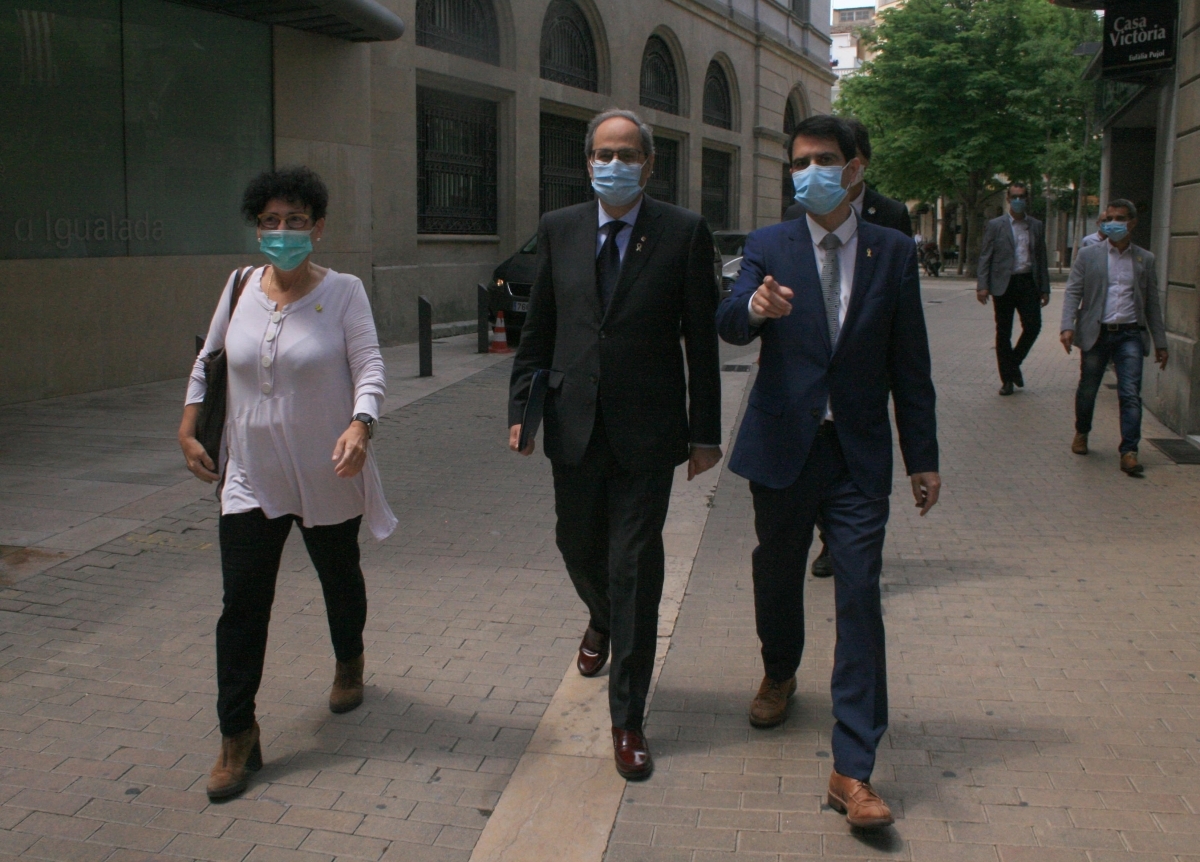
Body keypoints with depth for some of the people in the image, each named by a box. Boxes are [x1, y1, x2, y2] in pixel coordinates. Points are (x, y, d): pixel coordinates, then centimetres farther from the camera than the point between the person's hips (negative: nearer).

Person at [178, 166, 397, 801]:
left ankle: (349, 664, 49)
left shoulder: (343, 292, -7)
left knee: (340, 580, 18)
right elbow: (208, 360, 15)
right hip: (250, 478, 2)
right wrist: (189, 430, 10)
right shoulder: (240, 286, 4)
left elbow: (369, 367, -15)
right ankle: (237, 737, 6)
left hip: (328, 476, -2)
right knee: (242, 602, -3)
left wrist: (360, 425, -33)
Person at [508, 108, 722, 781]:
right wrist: (521, 408, 3)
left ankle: (629, 720, 12)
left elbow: (702, 340, -3)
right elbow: (538, 329, 9)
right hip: (575, 424, 4)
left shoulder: (684, 233, -4)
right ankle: (603, 621, 54)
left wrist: (705, 432, -4)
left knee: (635, 569, 0)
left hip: (647, 430, -3)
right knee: (580, 548, 17)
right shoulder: (559, 230, 5)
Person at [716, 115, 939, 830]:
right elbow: (728, 325, -15)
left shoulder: (894, 253, 4)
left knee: (860, 601, -6)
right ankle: (780, 674, 50)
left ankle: (854, 771, -1)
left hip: (859, 456, -1)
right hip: (783, 448, 1)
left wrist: (923, 457, 5)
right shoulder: (769, 248, 3)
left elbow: (910, 362, 5)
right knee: (777, 574, 18)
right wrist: (754, 307, -39)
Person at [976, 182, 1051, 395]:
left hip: (1028, 282, 2)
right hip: (1003, 284, -2)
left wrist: (1045, 288, 9)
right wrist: (982, 285, -9)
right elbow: (985, 257, 0)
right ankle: (1007, 379, 12)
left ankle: (1014, 363, 18)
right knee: (1003, 333, 3)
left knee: (1033, 326, -7)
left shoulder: (1036, 226, 11)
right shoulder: (995, 225, 4)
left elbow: (1041, 258, 13)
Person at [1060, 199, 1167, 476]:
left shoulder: (1145, 259, 9)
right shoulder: (1088, 255, 4)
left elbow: (1152, 303, 12)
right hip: (1096, 333, 0)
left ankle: (1129, 452, -10)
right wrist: (1067, 326, -15)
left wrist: (1160, 342, 11)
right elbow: (1073, 292, 0)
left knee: (1131, 394, -10)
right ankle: (1082, 433, 36)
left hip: (1130, 334, 0)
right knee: (1087, 389, 11)